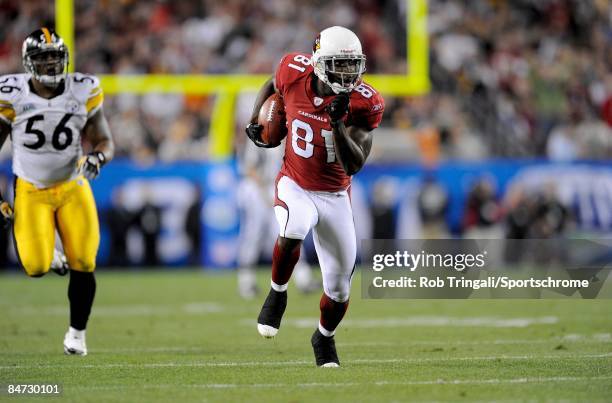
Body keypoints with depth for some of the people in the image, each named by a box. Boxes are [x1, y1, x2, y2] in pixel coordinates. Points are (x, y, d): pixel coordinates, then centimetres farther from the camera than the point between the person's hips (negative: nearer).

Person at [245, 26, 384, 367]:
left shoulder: (363, 104, -19)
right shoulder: (295, 74, -16)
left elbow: (354, 165, -25)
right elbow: (272, 86, 11)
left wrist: (338, 122, -36)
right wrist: (255, 122, 0)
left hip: (336, 196, 1)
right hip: (295, 188, -1)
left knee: (339, 287, 8)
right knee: (292, 232, -37)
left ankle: (325, 338, 39)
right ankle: (278, 294, -9)